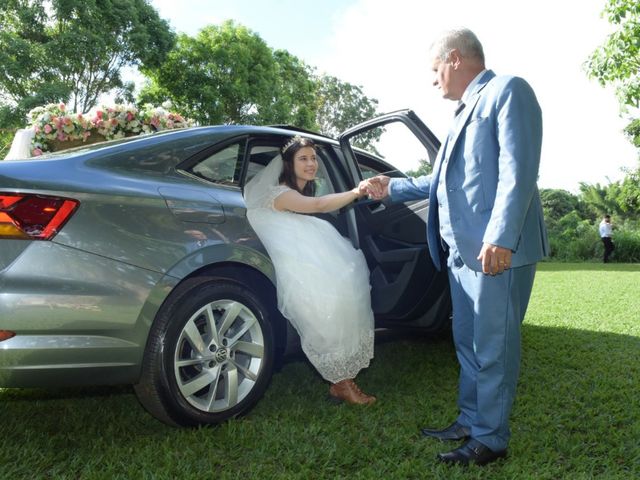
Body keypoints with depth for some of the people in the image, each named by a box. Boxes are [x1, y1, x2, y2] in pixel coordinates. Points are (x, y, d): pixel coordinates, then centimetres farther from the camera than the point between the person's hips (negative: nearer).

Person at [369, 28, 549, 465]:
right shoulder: (465, 112, 23)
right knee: (469, 343, 15)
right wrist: (394, 188, 36)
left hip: (497, 249, -9)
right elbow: (442, 181, 31)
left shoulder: (507, 91, -4)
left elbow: (518, 171, -17)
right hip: (462, 249, 9)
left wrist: (500, 239, -24)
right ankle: (470, 423, 28)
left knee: (492, 348, -1)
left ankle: (490, 439, 12)